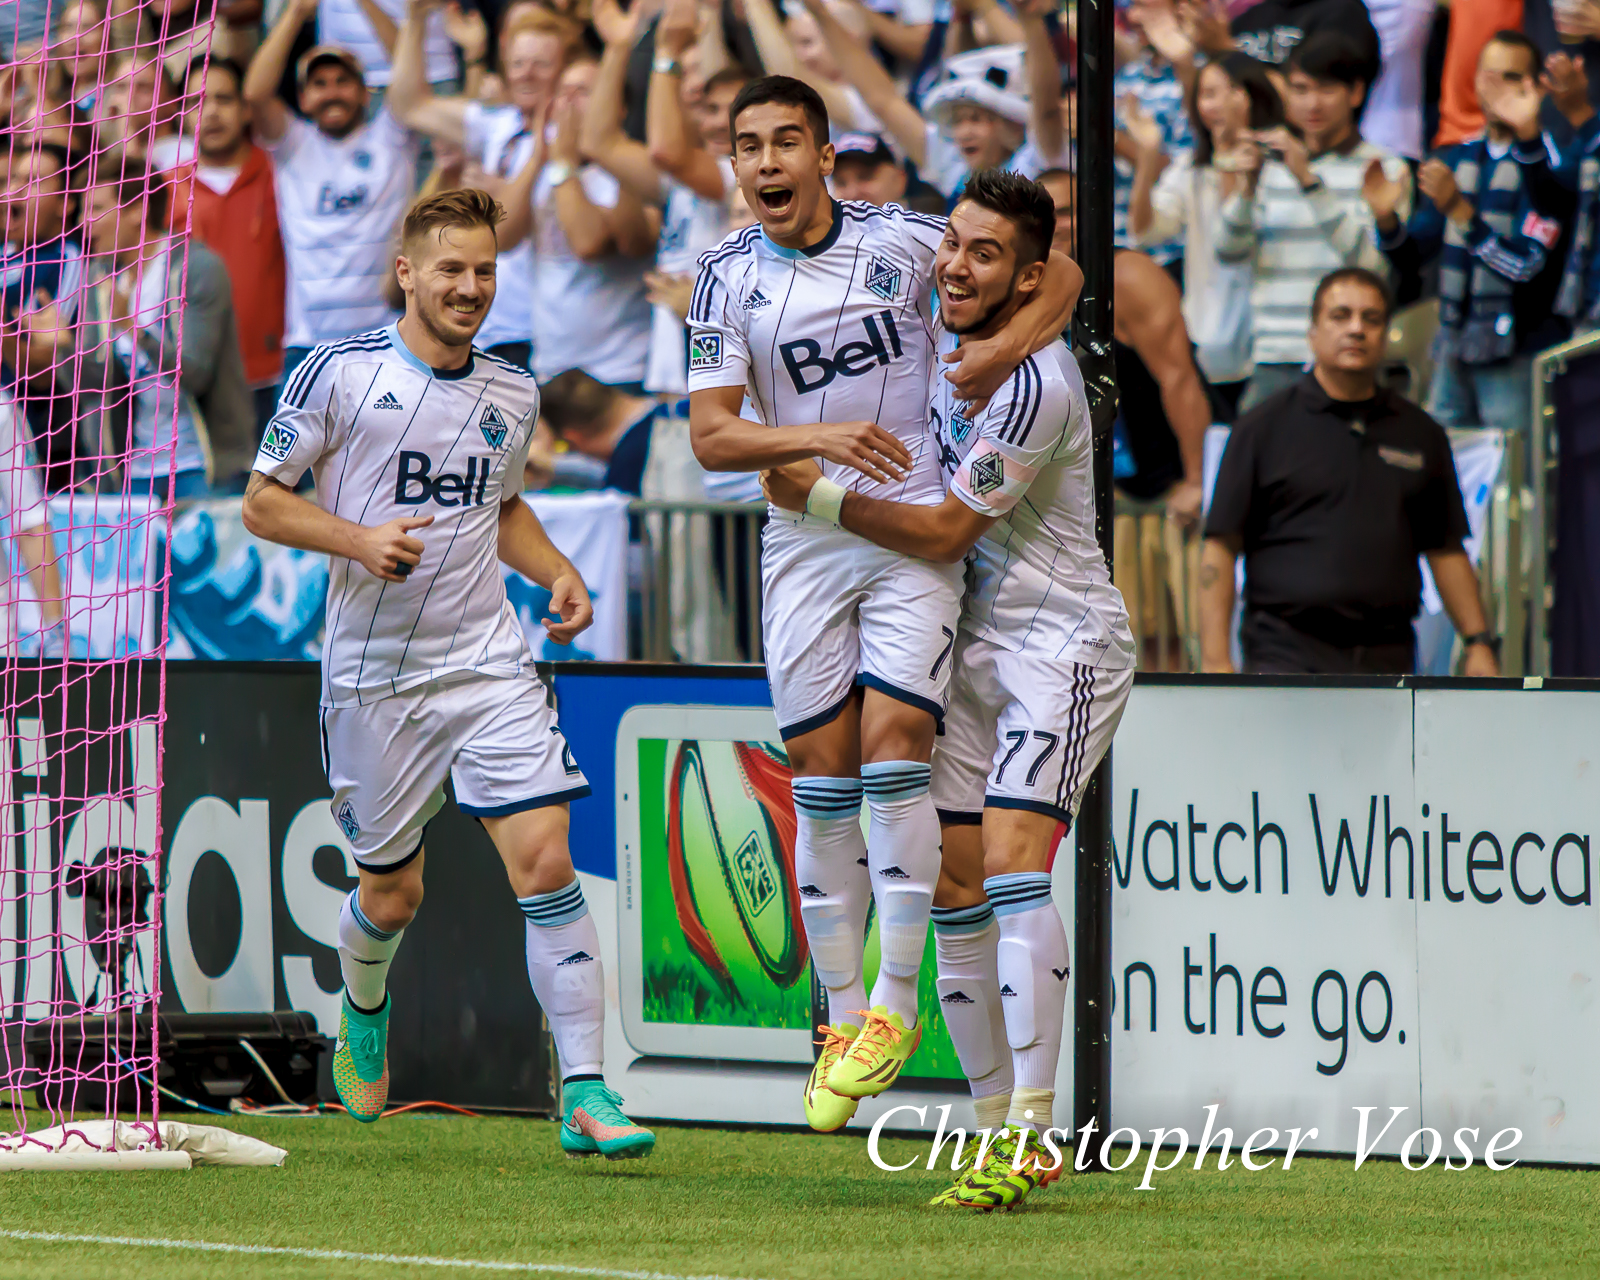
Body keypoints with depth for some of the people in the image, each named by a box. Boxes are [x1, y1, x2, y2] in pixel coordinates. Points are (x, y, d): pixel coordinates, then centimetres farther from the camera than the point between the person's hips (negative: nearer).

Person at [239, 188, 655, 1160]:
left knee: (546, 862, -14)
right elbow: (264, 501, -2)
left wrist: (558, 572, 7)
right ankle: (364, 1016, 45)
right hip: (374, 672, -2)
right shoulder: (341, 373, -6)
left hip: (490, 663, 2)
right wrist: (361, 539, -18)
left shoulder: (513, 394, 8)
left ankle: (586, 1096, -14)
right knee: (392, 896, 9)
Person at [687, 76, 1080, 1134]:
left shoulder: (901, 239, -4)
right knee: (822, 780, 2)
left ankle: (896, 1005, -6)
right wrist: (820, 438, -23)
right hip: (802, 540, 2)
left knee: (892, 749, -14)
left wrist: (1001, 350, -13)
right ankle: (844, 1017, 11)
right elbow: (710, 435, -6)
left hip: (918, 527, -2)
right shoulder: (728, 279, 0)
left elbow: (1057, 275, 5)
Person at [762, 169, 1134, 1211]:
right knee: (953, 889, 4)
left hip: (1063, 641, -9)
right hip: (981, 645, 9)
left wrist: (818, 497, -9)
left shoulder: (1033, 383, -21)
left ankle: (1032, 1136, -22)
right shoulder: (948, 344, 7)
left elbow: (945, 532, -16)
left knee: (1012, 863, -21)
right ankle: (997, 1126, 11)